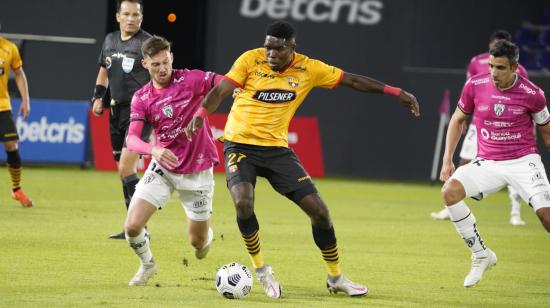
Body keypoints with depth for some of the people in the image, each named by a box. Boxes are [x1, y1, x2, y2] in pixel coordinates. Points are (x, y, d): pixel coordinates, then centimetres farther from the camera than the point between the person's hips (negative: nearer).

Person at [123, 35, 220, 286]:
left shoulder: (191, 80, -11)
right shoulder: (141, 98, -5)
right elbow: (131, 139, -15)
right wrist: (154, 150, -37)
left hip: (197, 170, -1)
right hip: (163, 168, 2)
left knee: (198, 242, 7)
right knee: (132, 226, -14)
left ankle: (207, 236, 47)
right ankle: (147, 265, 19)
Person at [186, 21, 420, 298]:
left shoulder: (308, 69, -2)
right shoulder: (250, 60, -10)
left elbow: (352, 80, 6)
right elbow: (220, 91, -14)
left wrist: (396, 92, 4)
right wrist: (201, 114, -33)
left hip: (276, 148, 3)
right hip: (240, 145, -3)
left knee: (318, 210, -3)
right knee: (243, 203, -28)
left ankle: (335, 278, 17)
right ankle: (261, 270, -5)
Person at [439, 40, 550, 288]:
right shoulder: (475, 86, -4)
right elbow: (458, 119, 12)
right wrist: (447, 160, 7)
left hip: (523, 161, -2)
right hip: (487, 163, 2)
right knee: (450, 191, -23)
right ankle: (481, 255, -9)